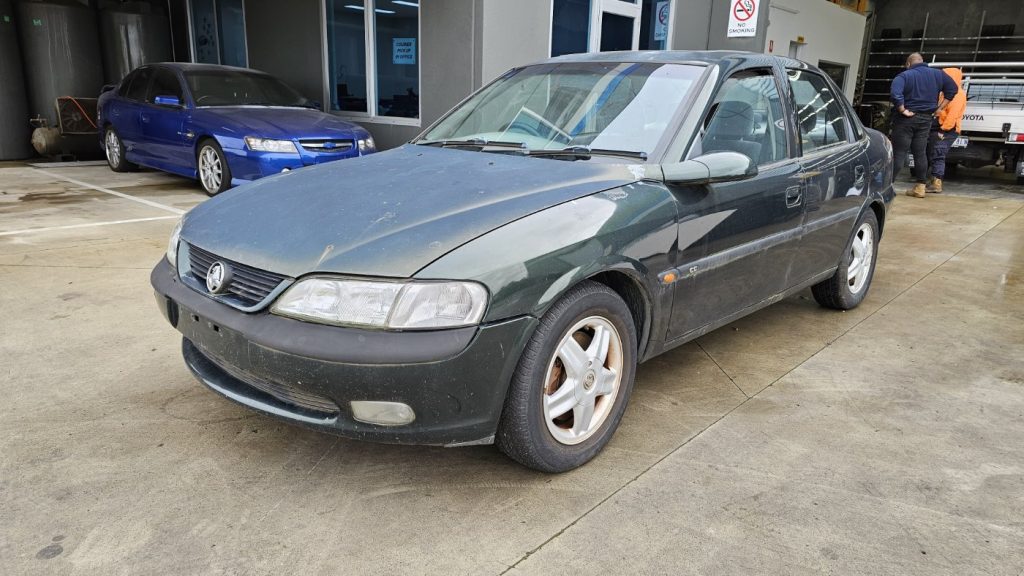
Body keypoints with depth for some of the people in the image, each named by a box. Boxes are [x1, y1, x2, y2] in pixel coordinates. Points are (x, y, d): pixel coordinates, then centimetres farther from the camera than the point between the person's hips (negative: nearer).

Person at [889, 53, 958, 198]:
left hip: (906, 119, -5)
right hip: (925, 119, 5)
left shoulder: (904, 76, -9)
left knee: (899, 153, -6)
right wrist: (940, 107, 13)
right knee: (920, 154, 11)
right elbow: (953, 89, 13)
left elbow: (895, 94, -26)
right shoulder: (937, 74, 8)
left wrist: (902, 110, -17)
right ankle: (919, 187, 14)